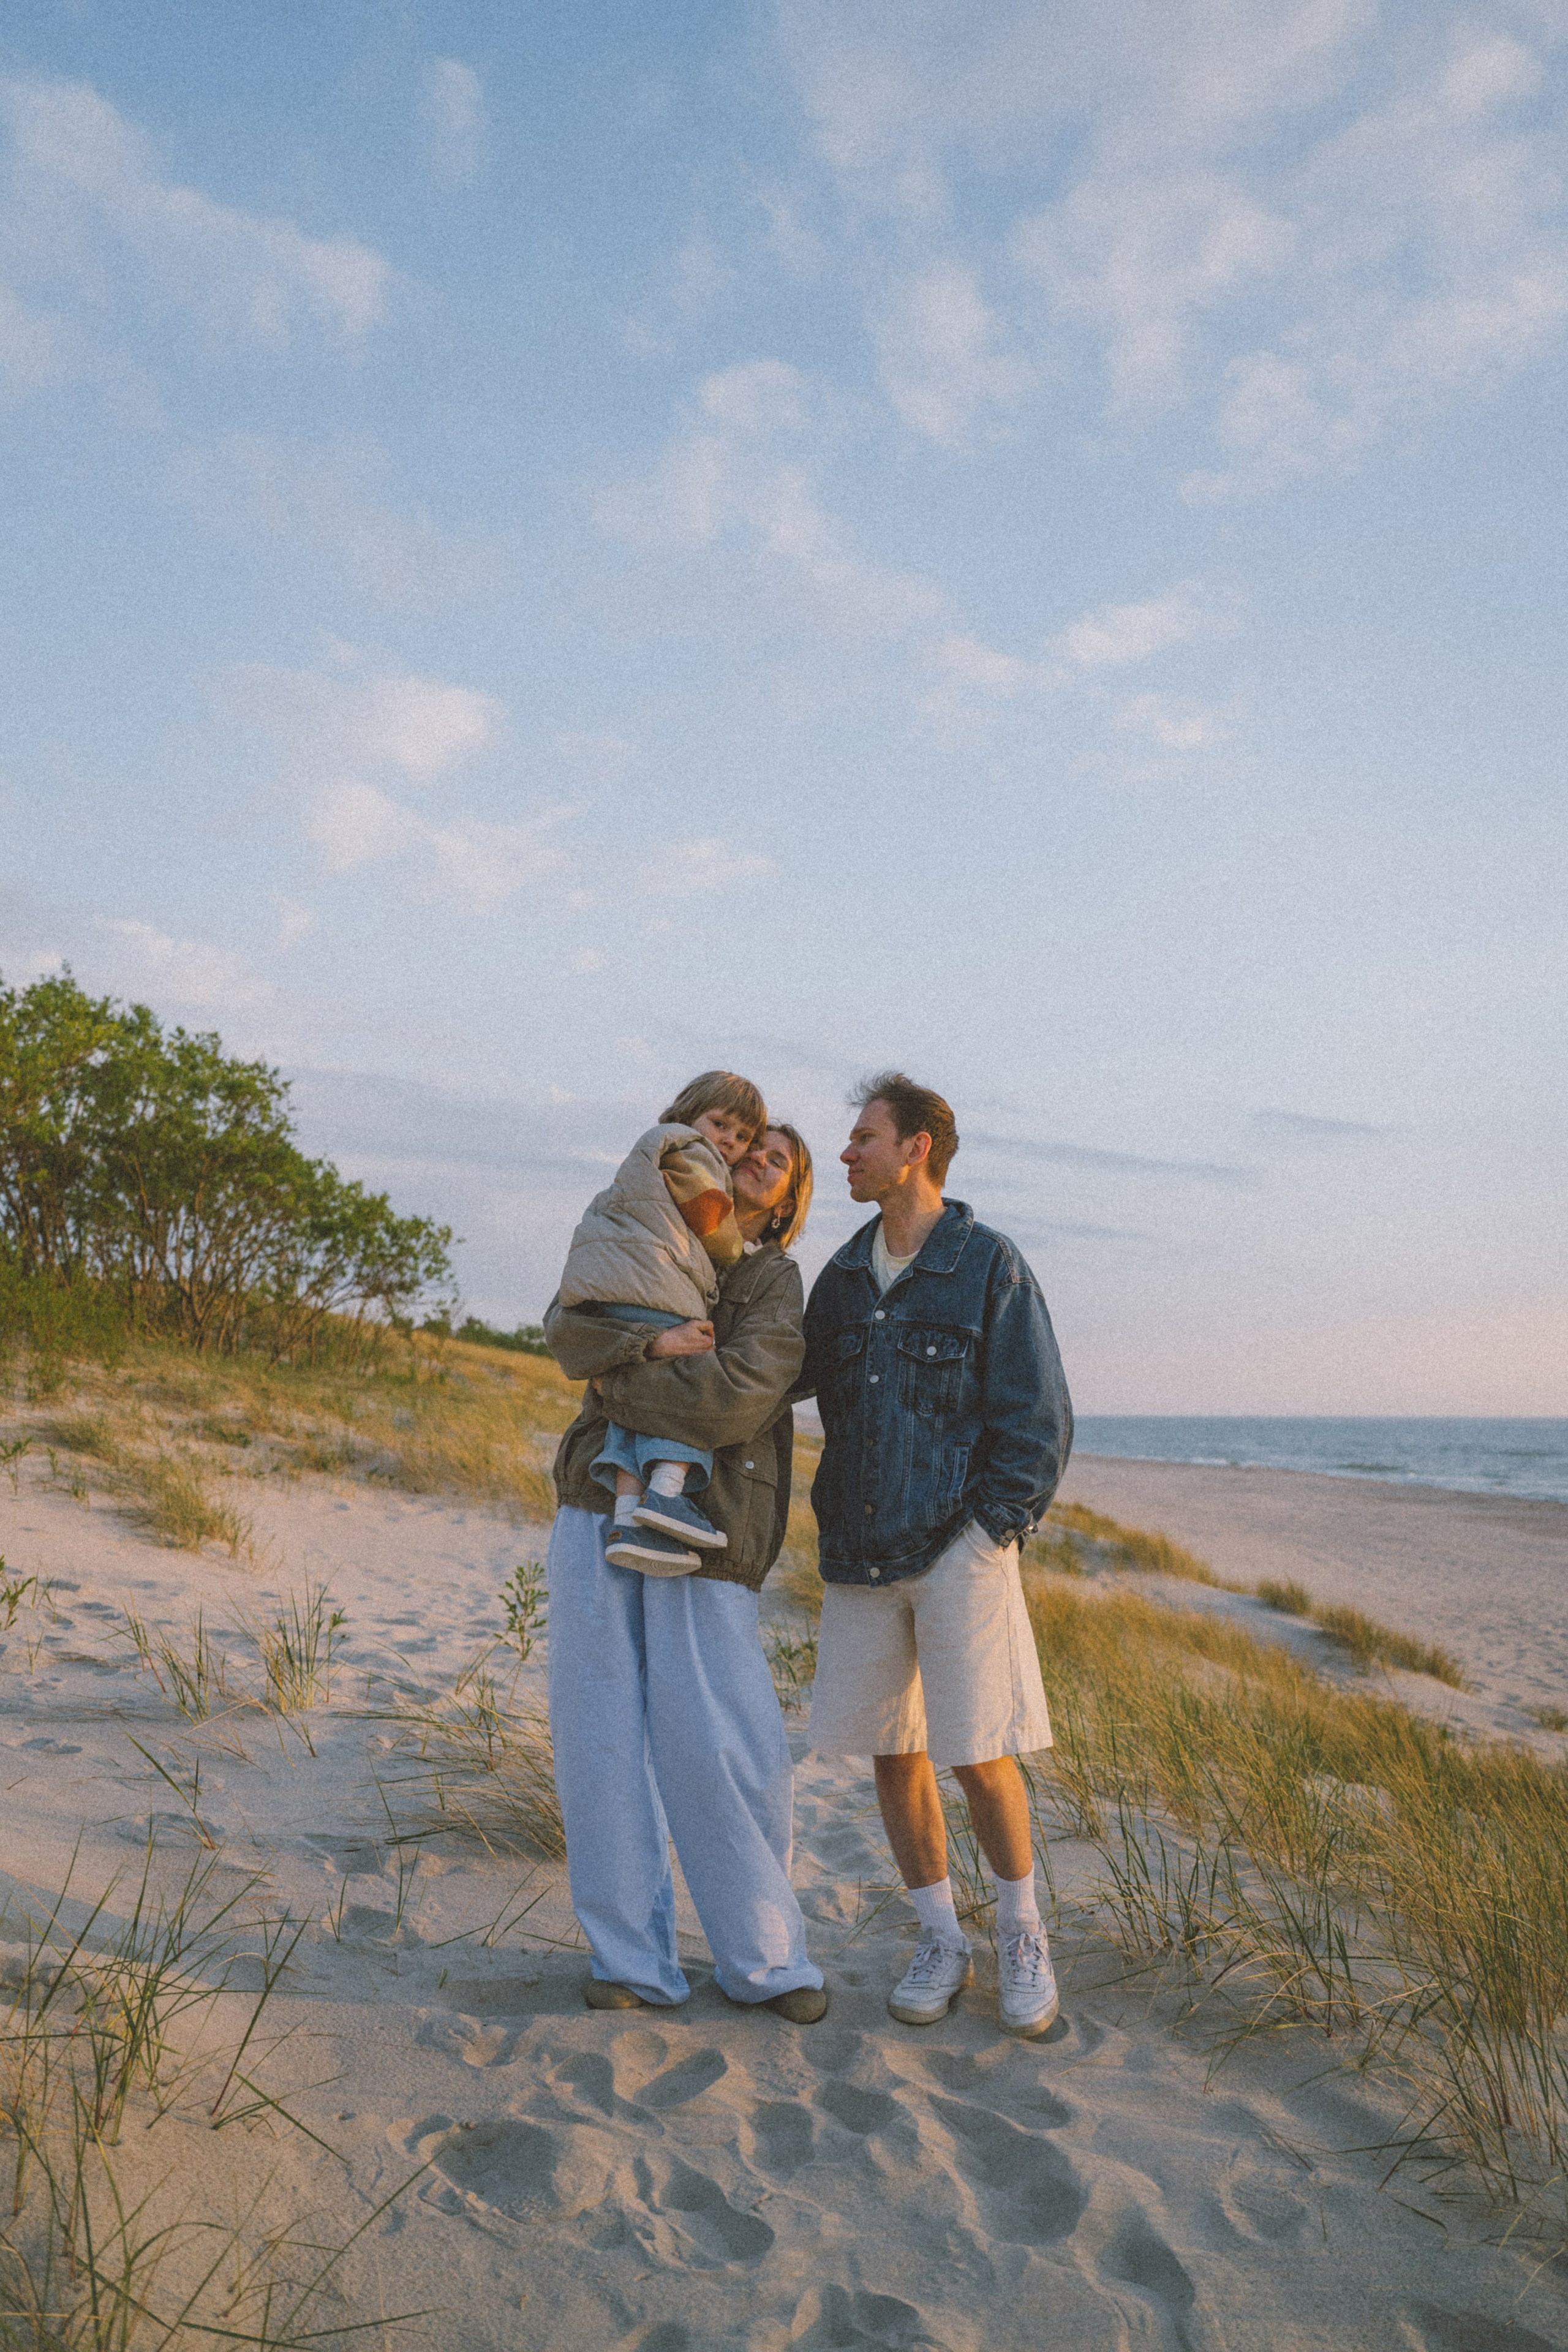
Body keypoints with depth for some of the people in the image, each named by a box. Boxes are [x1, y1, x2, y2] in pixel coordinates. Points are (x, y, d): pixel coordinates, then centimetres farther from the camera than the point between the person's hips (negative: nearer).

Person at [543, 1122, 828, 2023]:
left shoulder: (776, 1284, 3)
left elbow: (736, 1397, -15)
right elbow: (567, 1328, 0)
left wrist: (617, 1385, -7)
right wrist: (651, 1345, -17)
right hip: (600, 1509, 4)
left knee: (722, 1748, -3)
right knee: (603, 1736, 3)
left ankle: (765, 1956, 15)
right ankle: (632, 1958, 15)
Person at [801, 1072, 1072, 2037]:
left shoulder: (991, 1266, -7)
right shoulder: (845, 1274, 9)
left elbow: (1040, 1422, -7)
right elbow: (793, 1379, 21)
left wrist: (985, 1534, -12)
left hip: (960, 1552, -5)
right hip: (861, 1555, 5)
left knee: (981, 1759, -4)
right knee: (892, 1752, 8)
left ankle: (1022, 1934, 20)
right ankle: (942, 1945, 24)